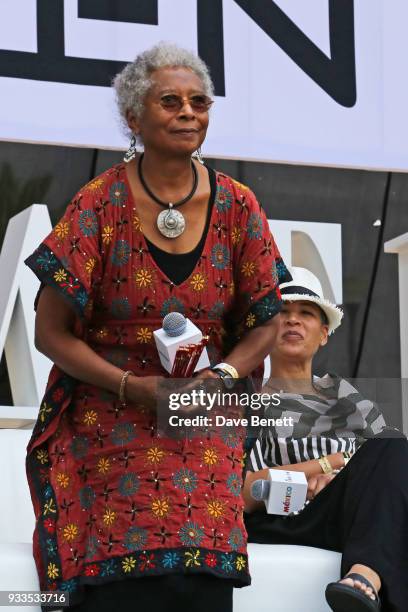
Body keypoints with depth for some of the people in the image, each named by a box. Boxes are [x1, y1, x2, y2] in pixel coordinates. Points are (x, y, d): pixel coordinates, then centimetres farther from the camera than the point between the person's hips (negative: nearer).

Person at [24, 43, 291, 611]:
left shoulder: (236, 206, 1)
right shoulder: (100, 205, -6)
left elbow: (264, 323, 9)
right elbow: (52, 333, -4)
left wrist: (222, 376, -10)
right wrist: (134, 386, -16)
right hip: (111, 429, -2)